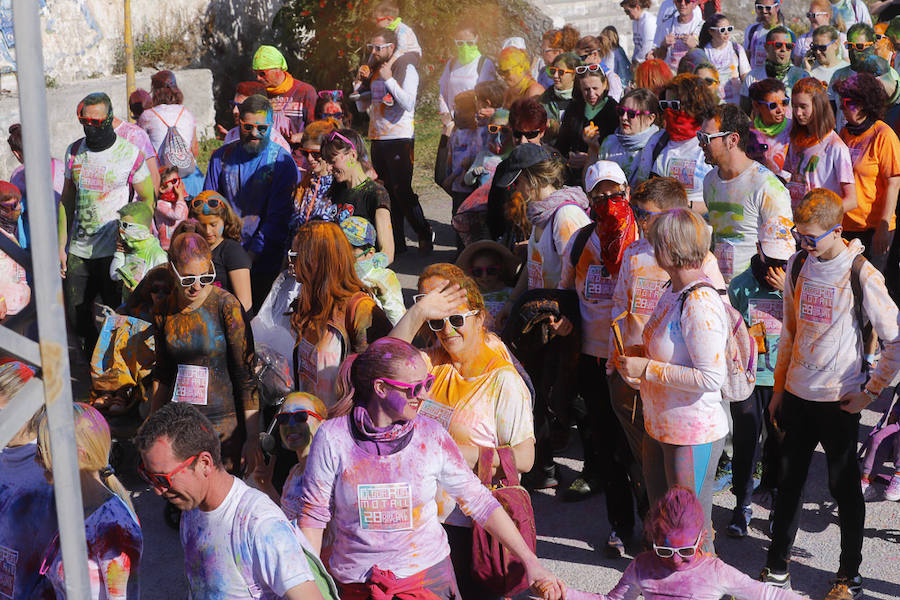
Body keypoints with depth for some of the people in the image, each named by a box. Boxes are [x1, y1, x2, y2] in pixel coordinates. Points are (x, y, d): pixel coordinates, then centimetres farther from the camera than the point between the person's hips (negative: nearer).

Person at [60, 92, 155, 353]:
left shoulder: (129, 153, -7)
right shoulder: (74, 151, 7)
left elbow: (147, 200, -2)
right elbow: (67, 200, 14)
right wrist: (61, 246, 10)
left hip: (114, 252, -5)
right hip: (78, 251, 5)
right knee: (76, 317, 10)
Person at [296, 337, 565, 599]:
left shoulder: (431, 436, -4)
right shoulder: (332, 438, -8)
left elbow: (478, 501, 1)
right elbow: (312, 516, -1)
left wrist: (530, 561, -2)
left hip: (427, 577, 0)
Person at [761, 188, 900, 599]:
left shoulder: (861, 275, -15)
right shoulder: (798, 265, 2)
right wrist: (779, 389, 13)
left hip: (838, 401, -5)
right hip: (797, 395, 5)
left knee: (844, 488, 7)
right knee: (789, 481, 12)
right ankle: (777, 566, 24)